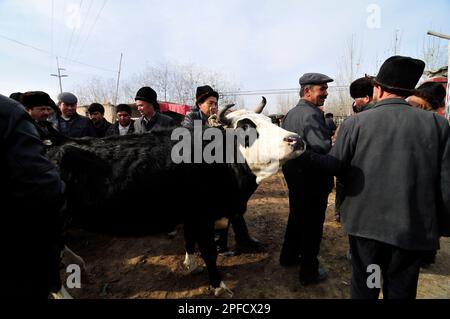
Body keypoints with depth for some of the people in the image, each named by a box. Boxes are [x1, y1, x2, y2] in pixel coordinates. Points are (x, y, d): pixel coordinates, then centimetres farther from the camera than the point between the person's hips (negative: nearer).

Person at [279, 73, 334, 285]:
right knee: (313, 223, 5)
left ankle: (288, 256, 39)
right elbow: (323, 148, -31)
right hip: (312, 179, -9)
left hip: (293, 175, 9)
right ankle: (309, 272, 19)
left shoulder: (290, 114, 8)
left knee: (296, 216, 23)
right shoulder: (312, 114, -20)